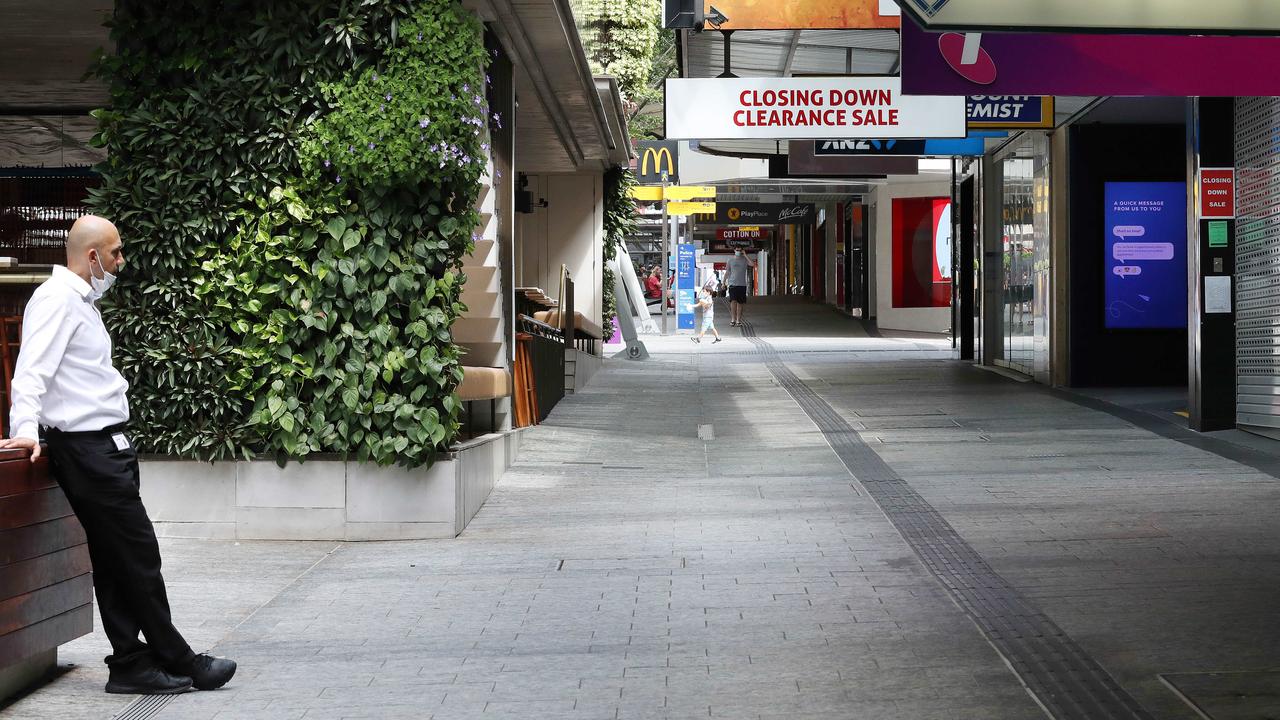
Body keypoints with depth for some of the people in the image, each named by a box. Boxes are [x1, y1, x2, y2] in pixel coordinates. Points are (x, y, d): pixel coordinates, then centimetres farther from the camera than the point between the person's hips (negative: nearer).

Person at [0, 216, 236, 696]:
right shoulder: (57, 298, -10)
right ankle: (178, 662, 2)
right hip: (88, 449, -10)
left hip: (102, 446, 10)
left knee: (116, 561, 10)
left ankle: (131, 665, 13)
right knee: (138, 555, -5)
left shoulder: (80, 300, 21)